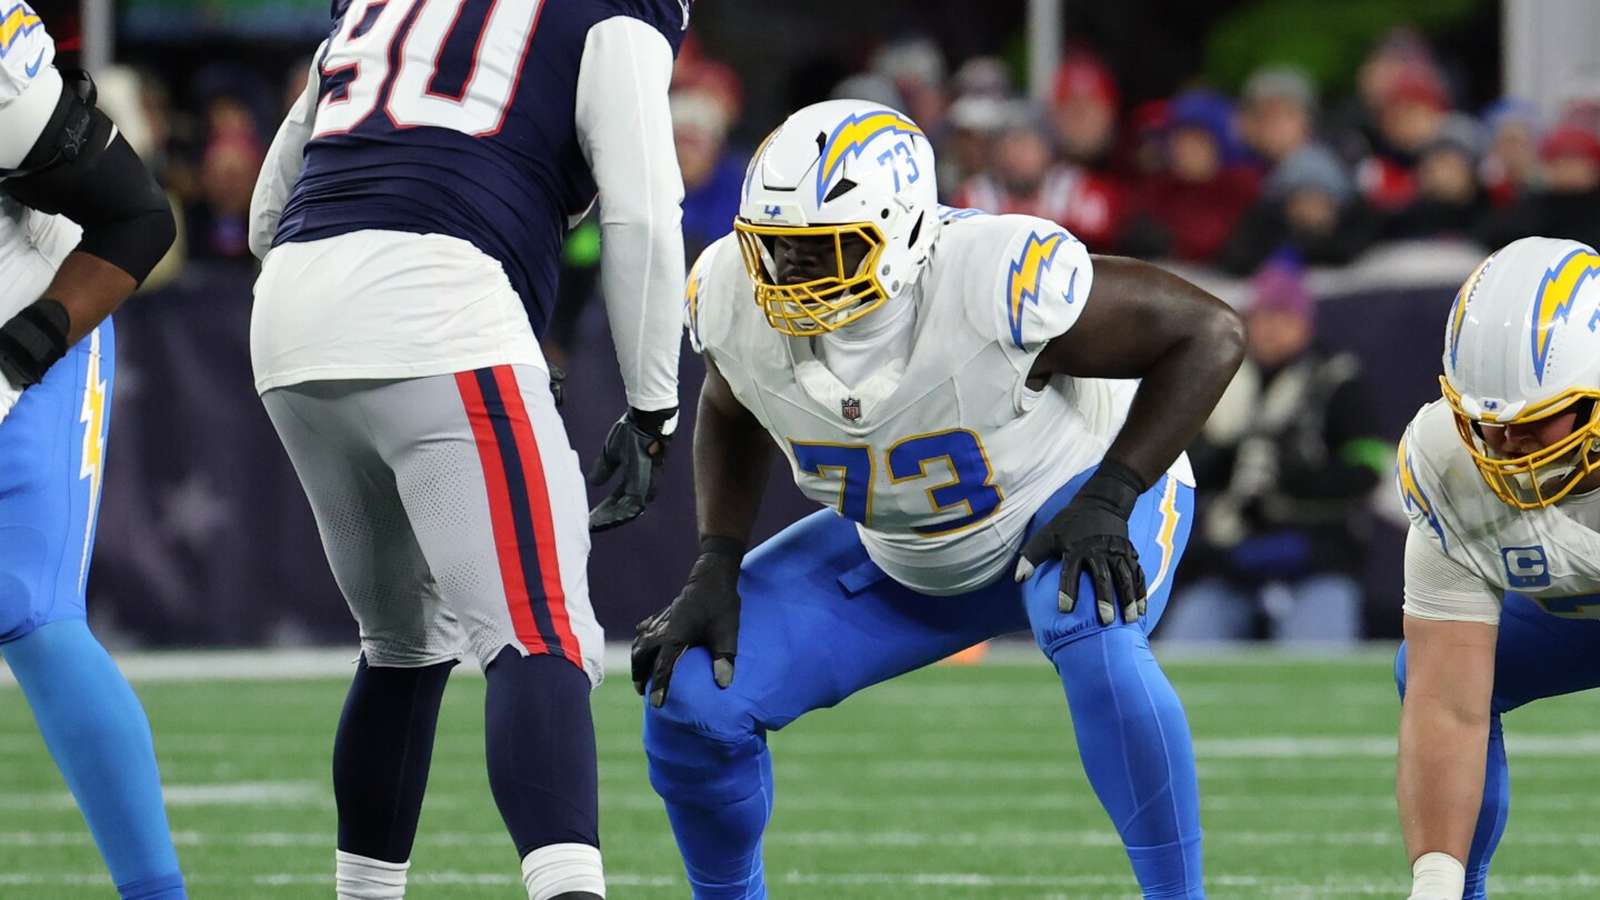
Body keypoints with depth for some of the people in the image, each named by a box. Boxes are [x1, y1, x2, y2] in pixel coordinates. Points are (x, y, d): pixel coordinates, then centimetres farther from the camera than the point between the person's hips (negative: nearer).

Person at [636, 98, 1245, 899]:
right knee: (690, 699, -8)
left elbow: (1207, 332, -27)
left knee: (1095, 645, -40)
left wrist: (1110, 498, -33)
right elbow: (730, 416, 4)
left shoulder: (996, 282, -38)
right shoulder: (732, 298, -21)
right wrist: (715, 569, -9)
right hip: (901, 556, 5)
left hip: (1072, 499, -5)